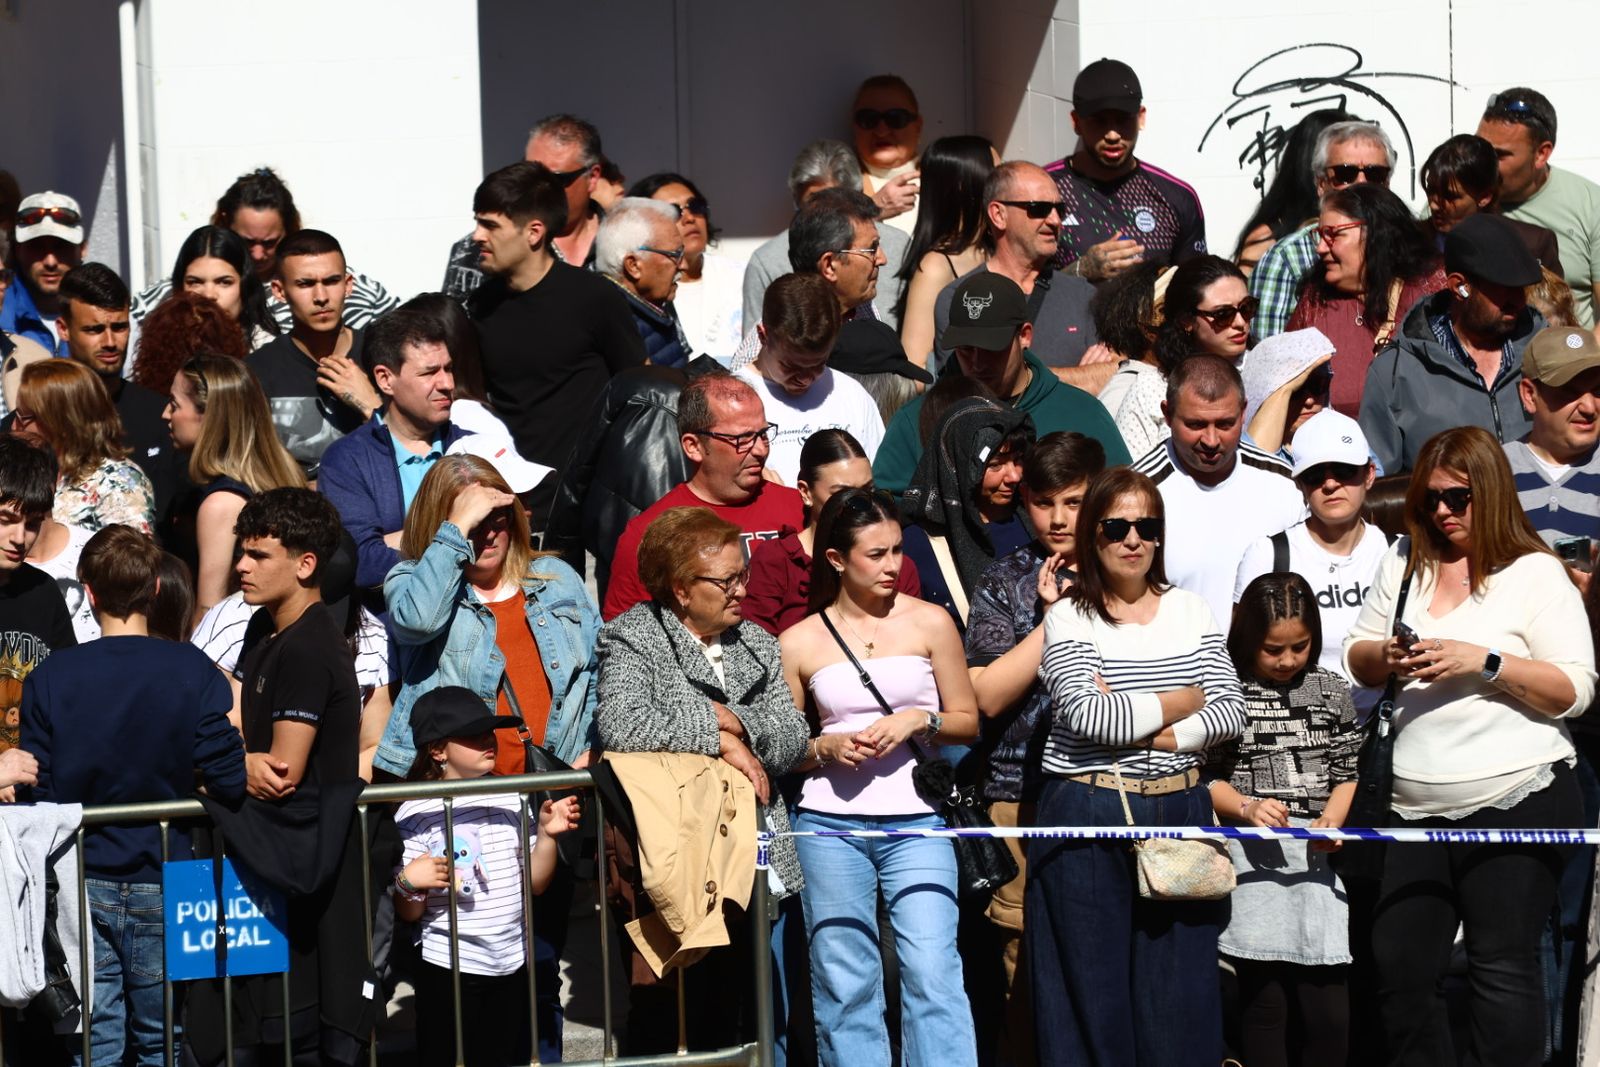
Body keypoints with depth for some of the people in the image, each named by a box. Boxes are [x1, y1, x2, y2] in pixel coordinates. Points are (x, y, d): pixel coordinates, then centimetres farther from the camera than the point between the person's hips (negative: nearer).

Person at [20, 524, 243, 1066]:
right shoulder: (193, 671, -8)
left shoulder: (49, 678, -6)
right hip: (163, 882, 0)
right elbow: (229, 783, -11)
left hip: (82, 884, 0)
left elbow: (38, 794, -7)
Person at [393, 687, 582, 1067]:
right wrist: (410, 883, -27)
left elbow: (534, 883, 9)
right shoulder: (416, 812, -9)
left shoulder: (512, 800, 6)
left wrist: (546, 835, -4)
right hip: (449, 968, -4)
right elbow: (407, 913, -7)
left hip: (513, 964, 5)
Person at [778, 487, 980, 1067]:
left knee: (933, 974, -11)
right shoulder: (799, 642, 6)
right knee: (843, 984, 3)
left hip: (915, 820, -1)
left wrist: (918, 720, -8)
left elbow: (967, 719, 11)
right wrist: (827, 747, -7)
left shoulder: (930, 623, 5)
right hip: (829, 823, 1)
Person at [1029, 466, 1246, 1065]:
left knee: (1180, 987, 5)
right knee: (1092, 986, 3)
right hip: (1087, 817, -3)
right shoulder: (1068, 618, -1)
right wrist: (1181, 702, -6)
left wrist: (1144, 726, -12)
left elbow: (1232, 713, 1)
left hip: (1179, 811, 3)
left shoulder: (1190, 611, 9)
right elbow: (1085, 714, -16)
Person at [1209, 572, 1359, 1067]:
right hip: (1252, 858, -3)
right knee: (1264, 1003, 0)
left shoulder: (1331, 690, 9)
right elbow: (1204, 776, 1)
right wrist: (1246, 808, -16)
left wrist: (1331, 821, -7)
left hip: (1316, 857, 3)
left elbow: (1346, 772, 12)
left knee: (1329, 1010, -1)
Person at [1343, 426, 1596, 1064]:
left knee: (1502, 971, -6)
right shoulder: (1405, 561, 14)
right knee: (1399, 966, 6)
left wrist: (1484, 662, -20)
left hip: (1515, 802, -6)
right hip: (1419, 810, 6)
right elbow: (1355, 663, 16)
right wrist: (1386, 657, -6)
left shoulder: (1535, 573, -2)